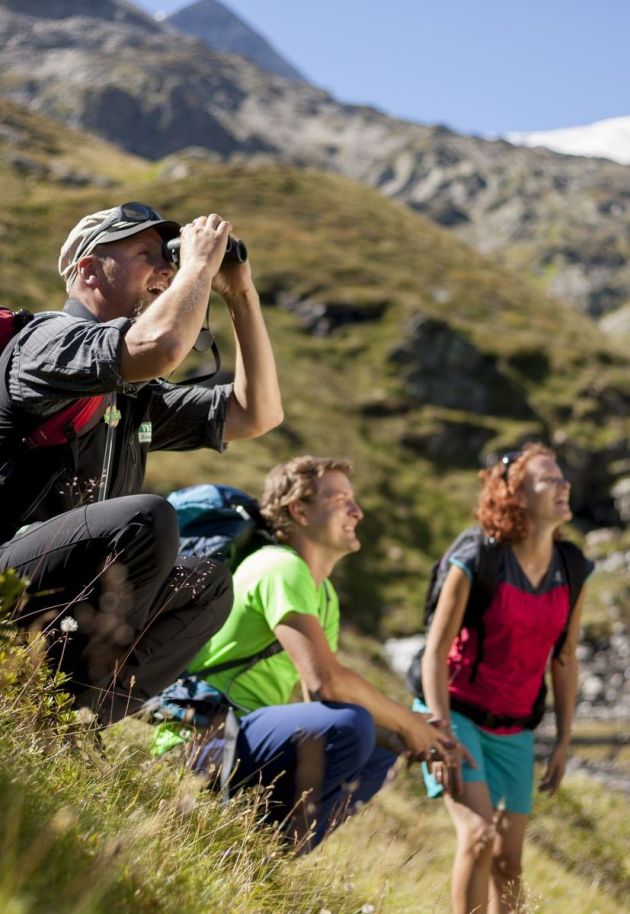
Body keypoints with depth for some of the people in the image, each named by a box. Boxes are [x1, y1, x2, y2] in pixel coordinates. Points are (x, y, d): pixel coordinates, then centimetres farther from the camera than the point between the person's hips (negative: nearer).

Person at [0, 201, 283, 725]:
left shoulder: (136, 394, 19)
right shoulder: (51, 339, -8)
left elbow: (256, 414, 20)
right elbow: (160, 346, -28)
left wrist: (242, 295, 15)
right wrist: (199, 262, -10)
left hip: (55, 601, 9)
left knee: (207, 585, 6)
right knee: (147, 519, -26)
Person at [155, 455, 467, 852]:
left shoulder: (324, 594, 16)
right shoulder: (283, 569, -15)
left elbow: (320, 689, 14)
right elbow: (325, 682, -26)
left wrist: (403, 738, -1)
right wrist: (406, 722, -12)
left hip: (248, 734, 10)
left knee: (380, 754, 18)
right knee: (351, 724, -28)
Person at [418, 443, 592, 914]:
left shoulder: (573, 571, -2)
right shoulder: (476, 564, -17)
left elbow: (565, 661, 7)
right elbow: (436, 651, -13)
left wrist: (563, 741, 7)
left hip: (514, 732, 5)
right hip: (457, 714, -5)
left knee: (509, 858, 5)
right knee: (479, 835, -20)